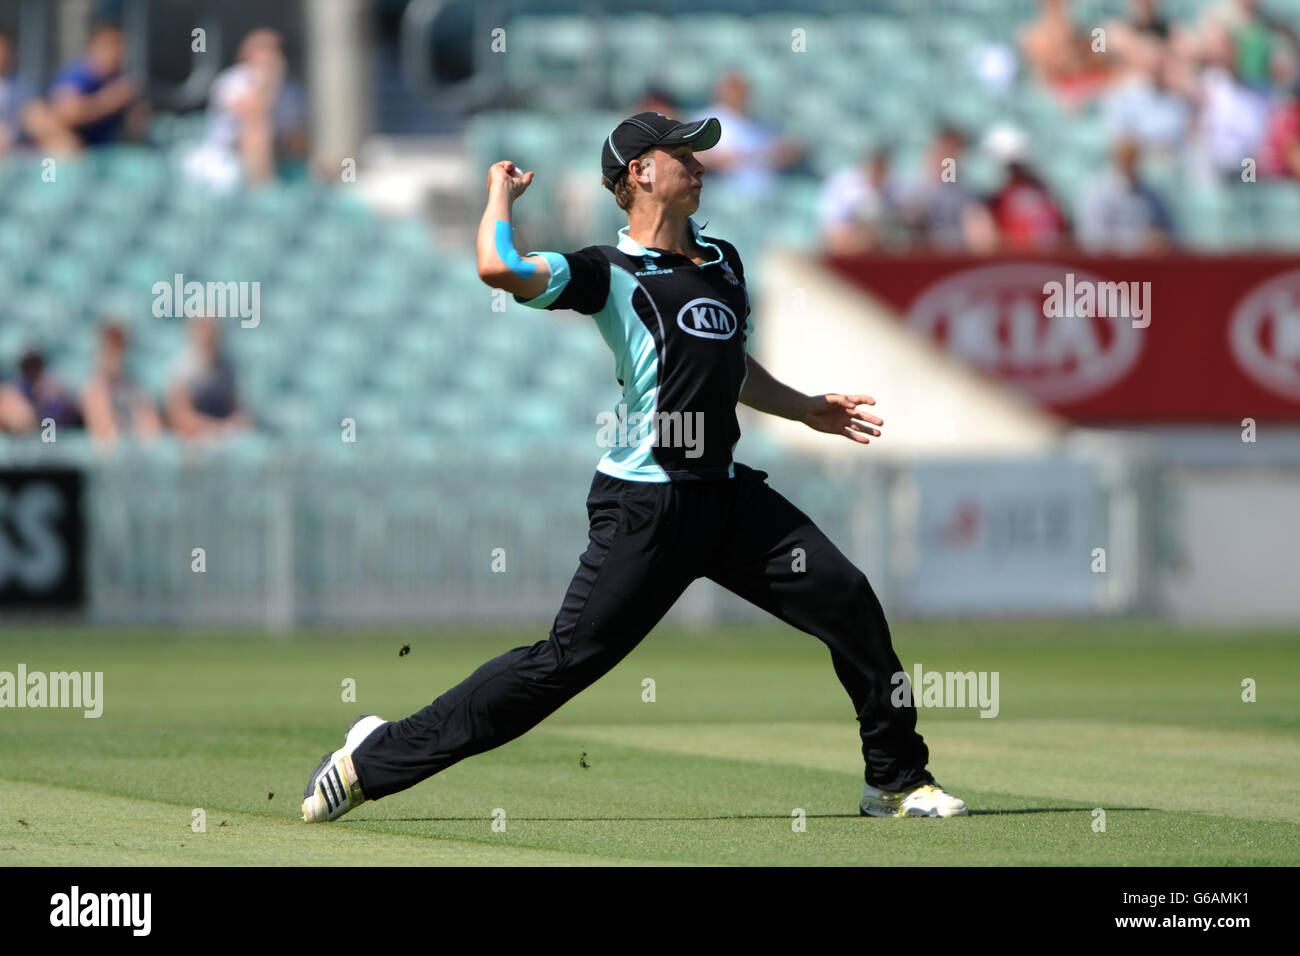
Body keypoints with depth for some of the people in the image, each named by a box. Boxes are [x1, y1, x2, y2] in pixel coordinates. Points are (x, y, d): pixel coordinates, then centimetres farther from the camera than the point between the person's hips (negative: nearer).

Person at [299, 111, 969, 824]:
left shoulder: (723, 260, 17)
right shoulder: (609, 273, -8)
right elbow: (498, 268, -25)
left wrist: (807, 410, 28)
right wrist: (501, 193, -7)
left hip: (725, 493, 7)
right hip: (646, 507, -7)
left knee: (848, 600, 0)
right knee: (564, 662, -10)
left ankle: (897, 780, 15)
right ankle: (379, 755, 0)